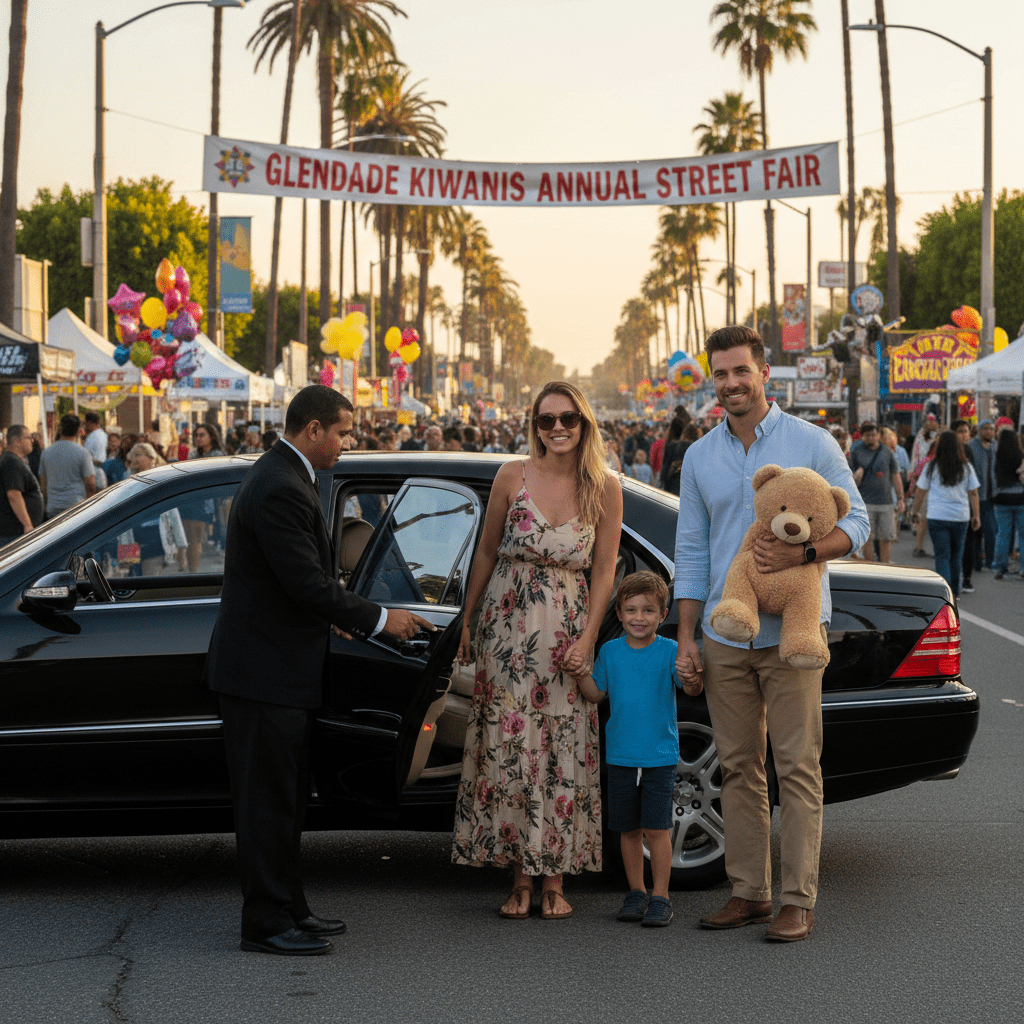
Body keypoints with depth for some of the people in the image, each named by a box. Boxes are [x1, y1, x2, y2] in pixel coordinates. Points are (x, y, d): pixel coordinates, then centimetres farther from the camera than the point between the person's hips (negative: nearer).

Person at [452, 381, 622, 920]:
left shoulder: (605, 489, -1)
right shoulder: (512, 477, -2)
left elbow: (604, 572, 1)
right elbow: (486, 553, 7)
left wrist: (587, 639, -8)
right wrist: (467, 622, 9)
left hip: (567, 631, 0)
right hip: (506, 627, 0)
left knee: (564, 752, 1)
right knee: (509, 748, -1)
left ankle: (554, 880, 8)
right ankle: (520, 879, 7)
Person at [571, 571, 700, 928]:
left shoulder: (669, 651, -5)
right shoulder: (610, 651, 4)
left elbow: (693, 688, -13)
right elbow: (597, 694, 10)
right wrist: (581, 673, -9)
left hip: (660, 757, -3)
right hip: (621, 756, 3)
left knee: (656, 828, -5)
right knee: (628, 829, 10)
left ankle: (660, 896, 4)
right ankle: (636, 892, 23)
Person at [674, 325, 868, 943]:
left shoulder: (812, 444, -1)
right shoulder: (700, 457, 11)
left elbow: (855, 523, 0)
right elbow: (691, 552, 14)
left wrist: (801, 554, -19)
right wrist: (686, 640, 9)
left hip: (790, 632, -4)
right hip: (724, 637, 4)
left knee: (797, 768, -5)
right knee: (739, 769, 7)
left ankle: (799, 902, -2)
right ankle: (750, 892, 15)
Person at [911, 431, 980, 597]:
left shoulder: (931, 467, -2)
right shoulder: (966, 467, 1)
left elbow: (920, 491, 3)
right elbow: (973, 493, 4)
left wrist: (916, 512, 16)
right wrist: (976, 515, 12)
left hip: (937, 517, -2)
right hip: (960, 517, 2)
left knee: (942, 556, 0)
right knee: (956, 554, 17)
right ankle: (955, 590, 23)